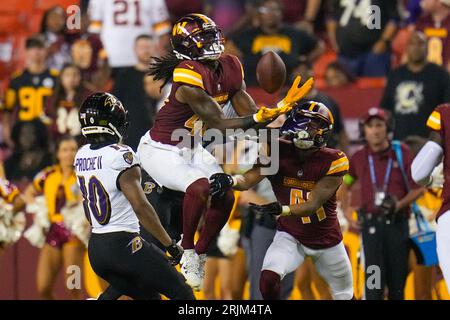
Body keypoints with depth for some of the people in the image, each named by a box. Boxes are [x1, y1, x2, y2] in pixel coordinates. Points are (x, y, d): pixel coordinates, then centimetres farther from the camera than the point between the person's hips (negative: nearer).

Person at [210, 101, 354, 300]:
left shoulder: (333, 162, -22)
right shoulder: (279, 153, -16)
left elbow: (312, 205, -28)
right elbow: (248, 180, -27)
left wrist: (281, 209, -47)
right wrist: (230, 181, -51)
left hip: (326, 239, 0)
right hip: (290, 236, 0)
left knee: (345, 296, 14)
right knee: (268, 280, -27)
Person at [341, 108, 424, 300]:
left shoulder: (402, 154, -1)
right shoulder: (359, 158, 4)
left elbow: (418, 188, 0)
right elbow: (346, 185, 23)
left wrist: (399, 205, -16)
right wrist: (346, 211, 11)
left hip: (397, 224, 0)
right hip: (371, 224, 0)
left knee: (397, 278, 6)